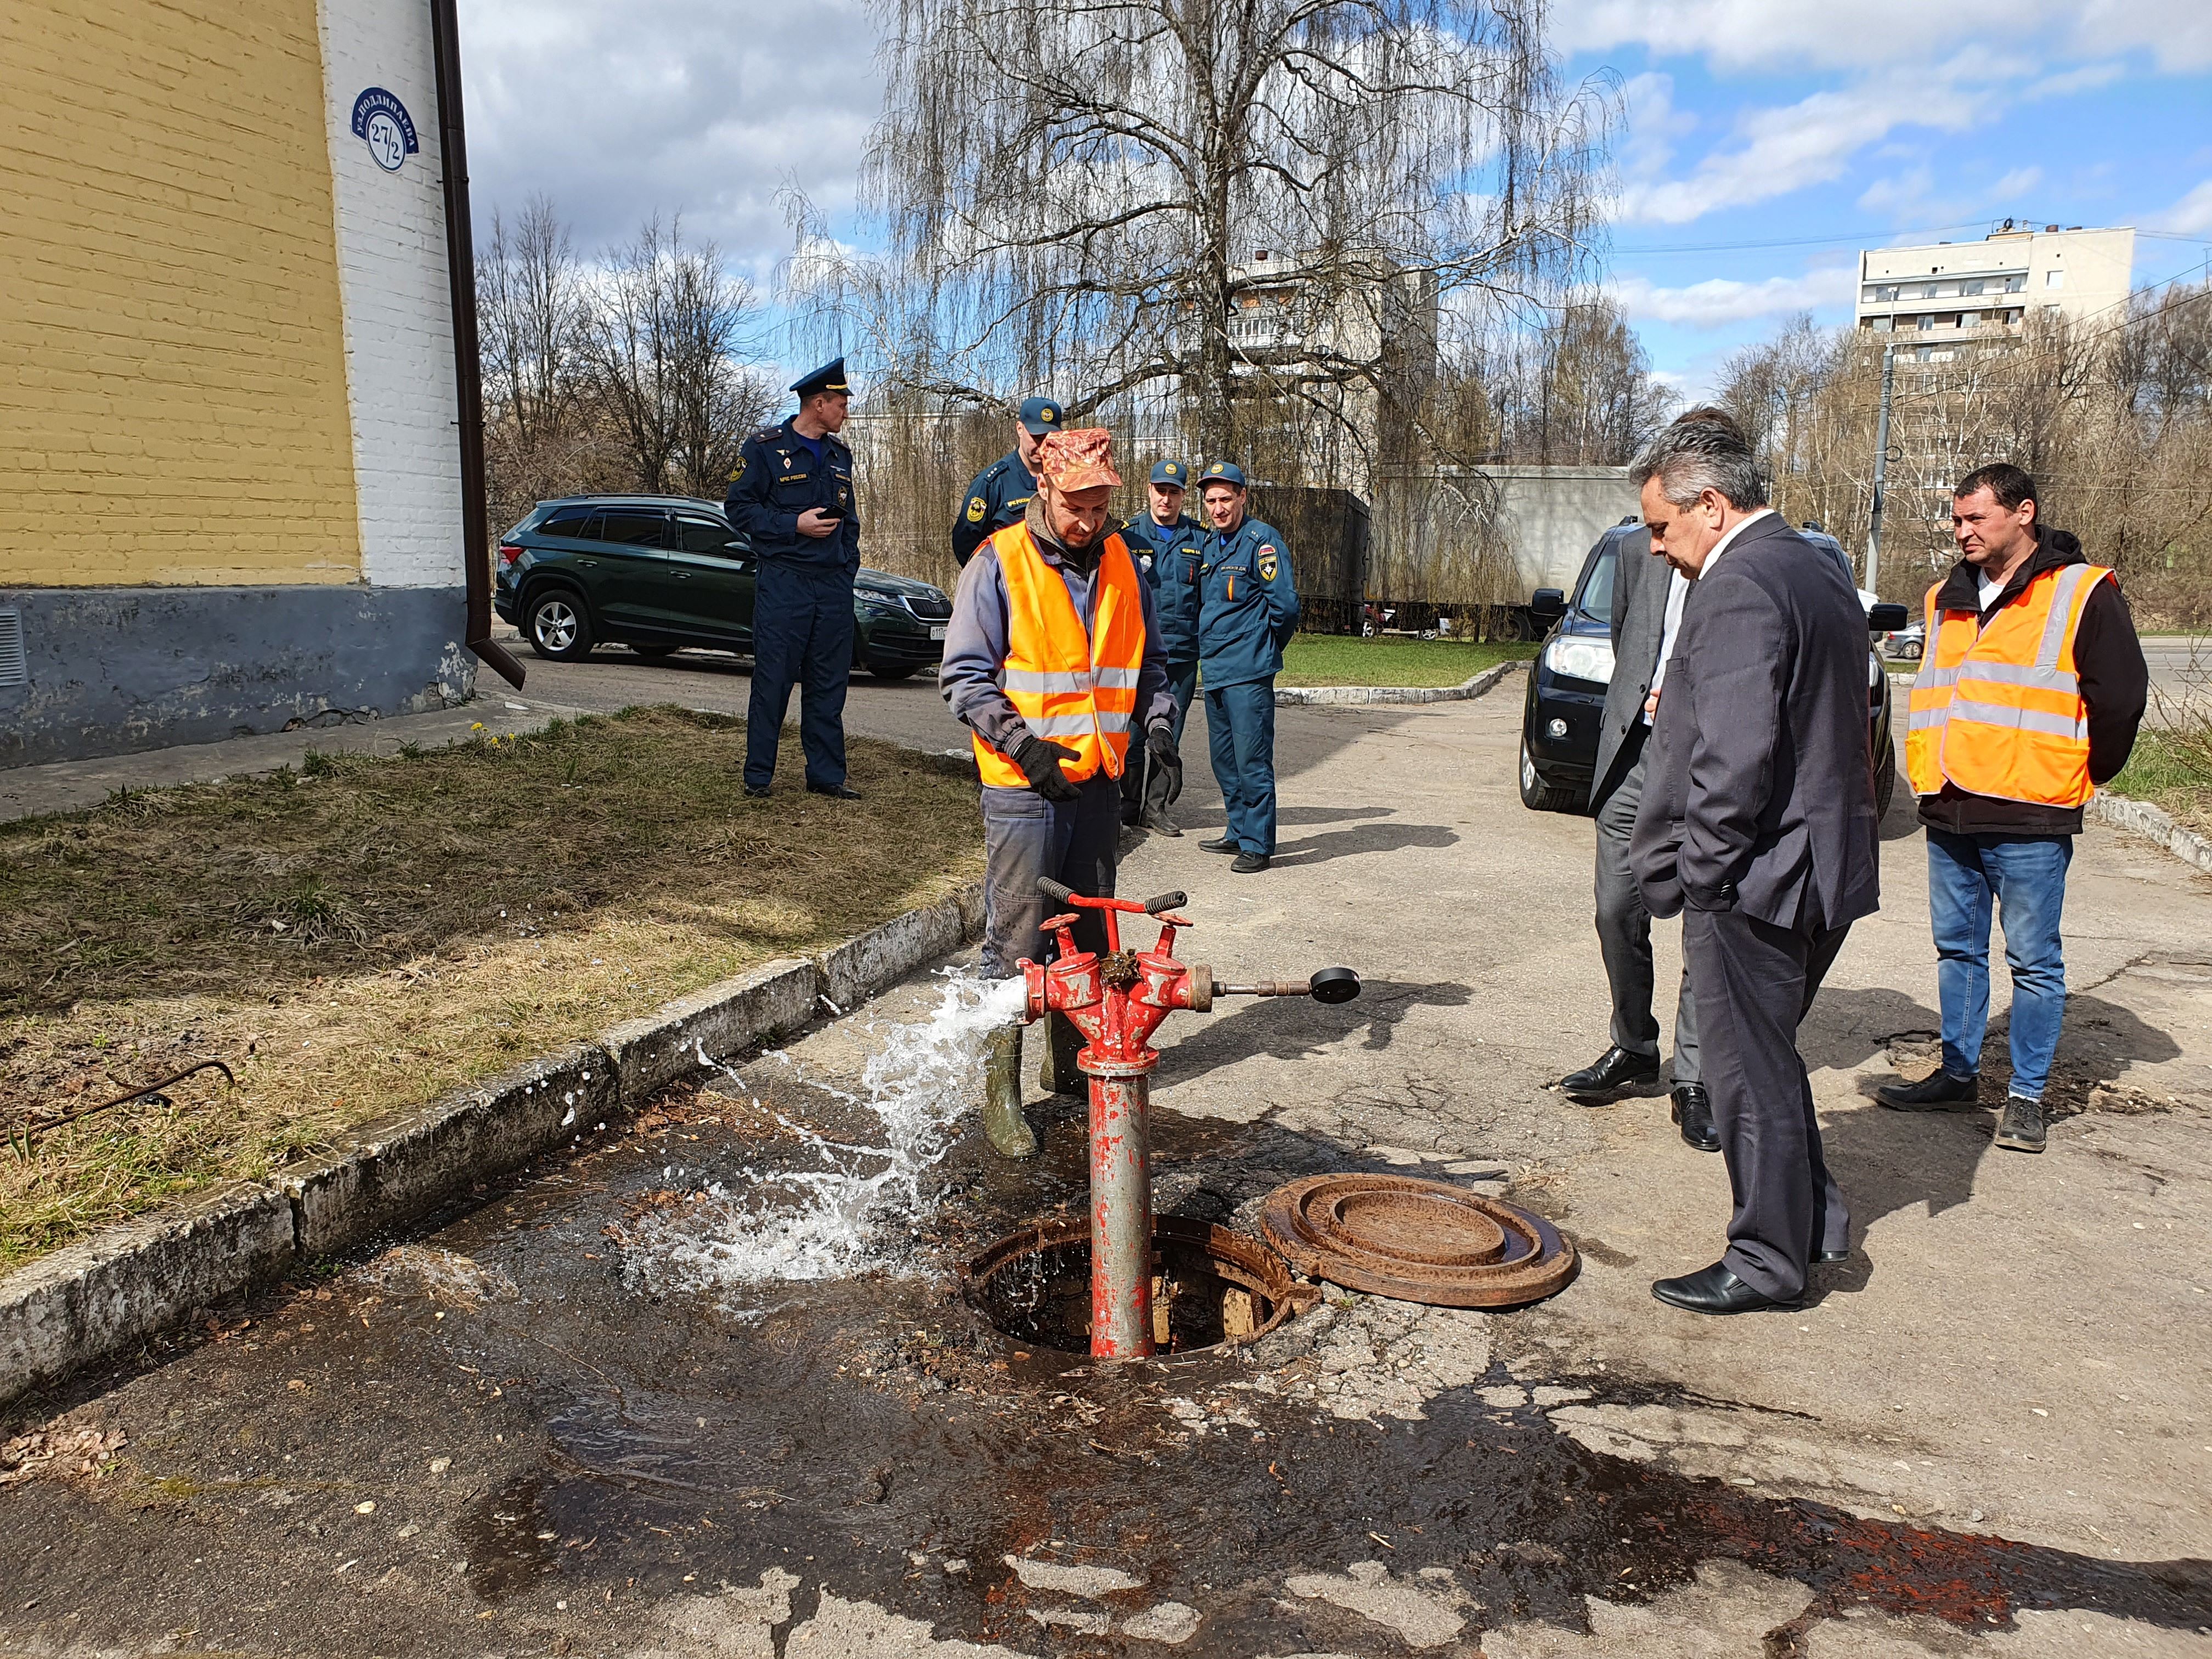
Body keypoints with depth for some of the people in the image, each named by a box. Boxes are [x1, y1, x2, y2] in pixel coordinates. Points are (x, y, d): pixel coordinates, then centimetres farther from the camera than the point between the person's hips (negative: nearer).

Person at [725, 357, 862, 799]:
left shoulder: (840, 455, 18)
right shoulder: (765, 448, -1)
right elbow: (740, 508, -4)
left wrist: (849, 561, 12)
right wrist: (794, 525, -13)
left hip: (834, 585, 6)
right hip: (783, 581, -5)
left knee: (829, 683, 6)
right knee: (773, 679, -3)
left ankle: (826, 774, 12)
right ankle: (758, 775, 6)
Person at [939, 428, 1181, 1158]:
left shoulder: (1120, 562, 9)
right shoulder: (999, 564, -8)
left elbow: (1147, 659, 20)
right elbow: (964, 674, -8)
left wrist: (1156, 724, 2)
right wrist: (1023, 743, -19)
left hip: (1099, 782, 6)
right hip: (1024, 786, -6)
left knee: (1089, 932, 15)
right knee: (1016, 940, -3)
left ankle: (1071, 1062, 31)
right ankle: (1000, 1091, 6)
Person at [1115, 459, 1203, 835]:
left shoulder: (1199, 539, 7)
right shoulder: (1128, 536, 3)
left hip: (1182, 653, 2)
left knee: (1170, 735, 6)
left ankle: (1156, 807, 15)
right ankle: (1130, 802, 15)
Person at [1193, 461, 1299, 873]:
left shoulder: (1263, 540, -9)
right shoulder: (1207, 543, 14)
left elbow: (1285, 604, -11)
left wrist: (1266, 648, 1)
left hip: (1249, 672, -8)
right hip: (1213, 669, 8)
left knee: (1252, 761, -7)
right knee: (1224, 759, 15)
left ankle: (1258, 844, 0)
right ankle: (1239, 831, 27)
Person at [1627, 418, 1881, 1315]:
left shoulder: (1736, 588, -18)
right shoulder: (1818, 571, 14)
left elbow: (1734, 760, -25)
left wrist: (1691, 875, -16)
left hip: (1754, 878, -10)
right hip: (1824, 870, 10)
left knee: (1751, 1073, 4)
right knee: (1769, 1058, 22)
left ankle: (1767, 1262, 17)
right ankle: (1815, 1218, 33)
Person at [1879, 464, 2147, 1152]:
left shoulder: (2082, 593, -4)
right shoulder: (1948, 598, 14)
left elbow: (2121, 695, -4)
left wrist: (2083, 775, 4)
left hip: (2029, 820, -6)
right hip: (1949, 813, 6)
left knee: (2033, 960, 2)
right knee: (1957, 949, 13)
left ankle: (2027, 1096, 11)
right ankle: (1957, 1075, 23)